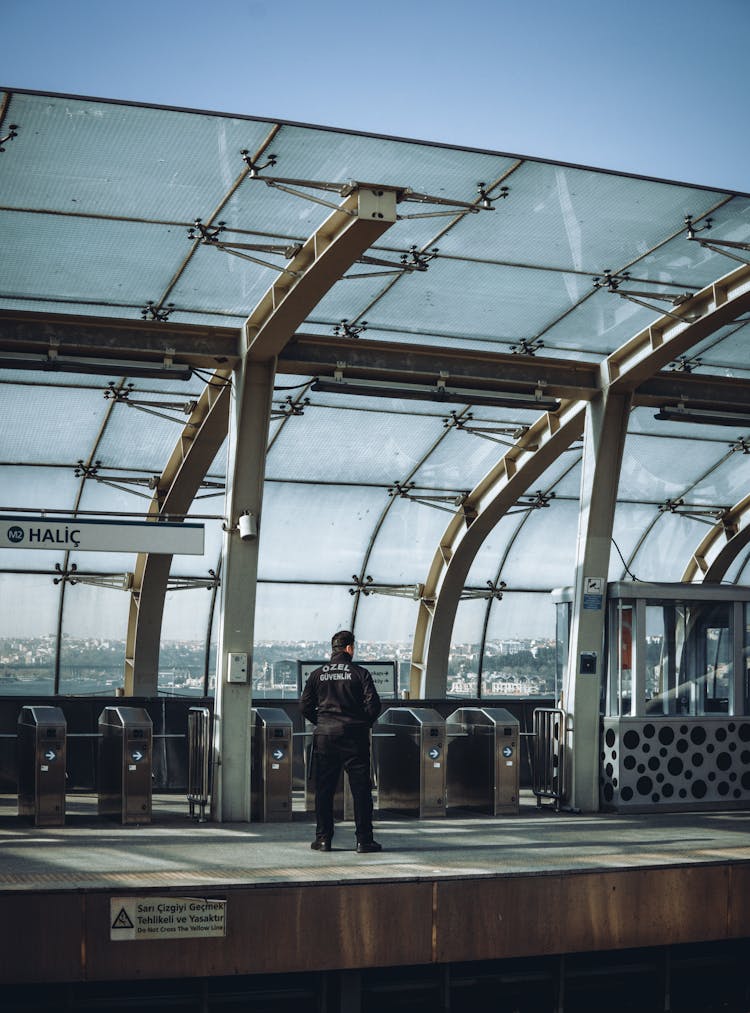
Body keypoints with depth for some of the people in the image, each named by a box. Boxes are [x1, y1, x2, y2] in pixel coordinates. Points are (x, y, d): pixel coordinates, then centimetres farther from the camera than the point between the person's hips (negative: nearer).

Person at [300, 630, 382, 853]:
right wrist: (364, 724, 9)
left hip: (325, 736, 2)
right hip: (354, 736, -2)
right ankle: (364, 840, 1)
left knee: (324, 789, 8)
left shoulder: (318, 675, 5)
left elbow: (305, 705, 4)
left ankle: (323, 839, 8)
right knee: (361, 788, 2)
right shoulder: (360, 673, -3)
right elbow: (373, 704, -8)